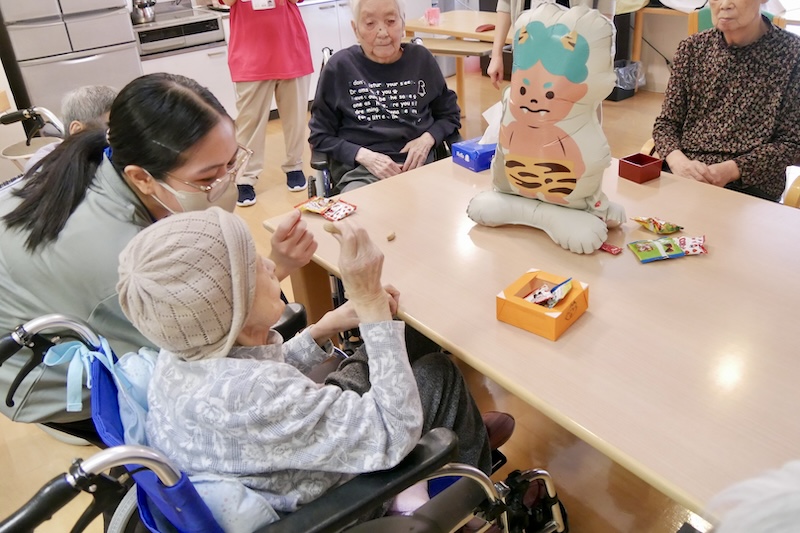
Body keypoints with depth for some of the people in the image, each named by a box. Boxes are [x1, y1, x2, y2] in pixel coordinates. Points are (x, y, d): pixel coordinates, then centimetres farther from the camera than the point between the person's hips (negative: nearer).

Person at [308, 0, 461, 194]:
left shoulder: (421, 59, 11)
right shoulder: (340, 67, 4)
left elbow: (450, 115, 21)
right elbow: (320, 135, 7)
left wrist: (428, 139, 0)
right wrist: (363, 156, -9)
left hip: (419, 164, 2)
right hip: (359, 170, -2)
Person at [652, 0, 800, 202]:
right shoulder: (692, 48, 7)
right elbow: (666, 122, 7)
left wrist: (731, 170, -16)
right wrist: (677, 160, -14)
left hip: (751, 187, -3)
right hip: (680, 175, 3)